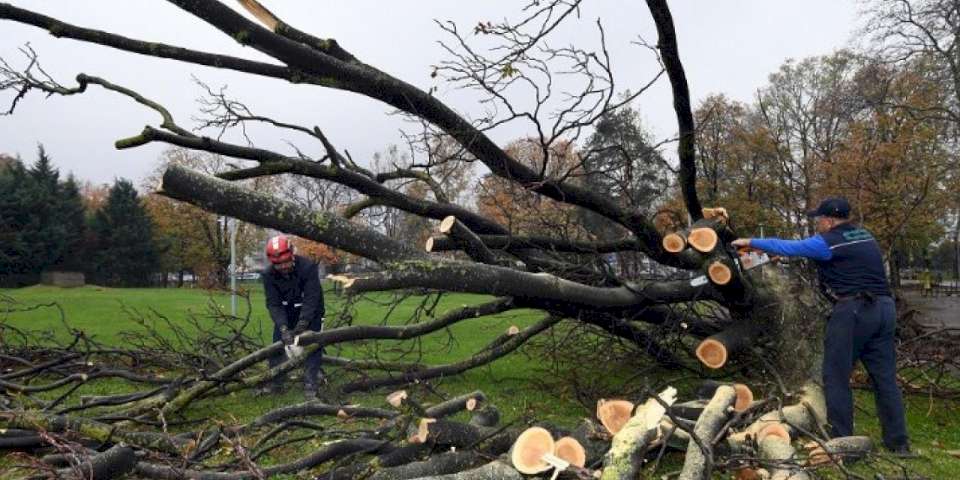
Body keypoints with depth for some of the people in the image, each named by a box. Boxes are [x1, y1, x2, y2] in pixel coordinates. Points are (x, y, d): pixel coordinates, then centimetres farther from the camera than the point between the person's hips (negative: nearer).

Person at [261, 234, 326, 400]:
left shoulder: (308, 267, -31)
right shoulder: (268, 275, -20)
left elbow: (311, 299, -32)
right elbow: (273, 304, -22)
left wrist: (302, 325, -39)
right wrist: (283, 328, -35)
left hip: (310, 313, -3)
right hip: (286, 313, 3)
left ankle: (310, 387, -9)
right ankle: (275, 384, 10)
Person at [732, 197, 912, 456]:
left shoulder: (828, 242, -7)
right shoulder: (865, 236, 17)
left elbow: (787, 247, -1)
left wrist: (750, 242, 9)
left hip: (853, 311, -8)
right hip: (884, 308, 8)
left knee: (836, 376, 1)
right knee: (885, 377, 11)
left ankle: (841, 440, 3)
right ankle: (899, 442, 14)